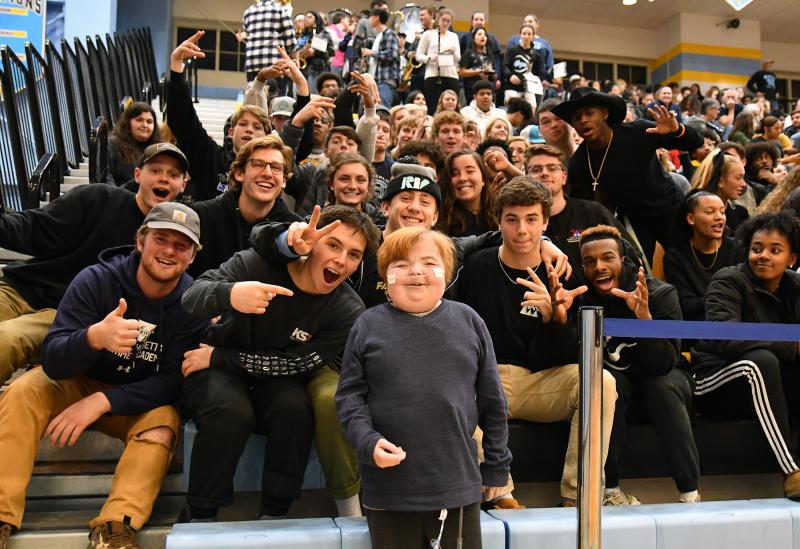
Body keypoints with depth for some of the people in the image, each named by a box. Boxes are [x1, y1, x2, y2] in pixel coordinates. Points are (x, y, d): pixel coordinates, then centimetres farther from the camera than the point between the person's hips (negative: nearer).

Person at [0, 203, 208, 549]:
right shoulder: (95, 280, -18)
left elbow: (174, 381, -19)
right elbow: (52, 361, -25)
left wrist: (103, 401, -31)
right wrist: (95, 337, -49)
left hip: (140, 401, 0)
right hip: (77, 385, 1)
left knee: (163, 422, -29)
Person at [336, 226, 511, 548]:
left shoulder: (468, 321, 2)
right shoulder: (368, 326, -1)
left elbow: (491, 399, 7)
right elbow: (349, 395, 1)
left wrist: (496, 466, 9)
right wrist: (367, 442, -15)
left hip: (459, 486, 1)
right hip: (389, 488, 0)